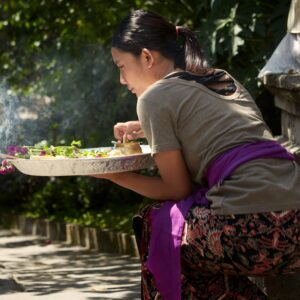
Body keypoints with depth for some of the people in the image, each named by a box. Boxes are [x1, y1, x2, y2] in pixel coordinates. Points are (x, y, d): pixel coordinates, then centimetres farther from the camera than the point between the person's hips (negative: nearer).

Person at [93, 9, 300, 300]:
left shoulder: (155, 97, 2)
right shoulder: (223, 80, 23)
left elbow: (177, 189, 4)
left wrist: (115, 176, 16)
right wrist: (145, 129, 33)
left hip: (253, 230, -8)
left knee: (152, 224, 12)